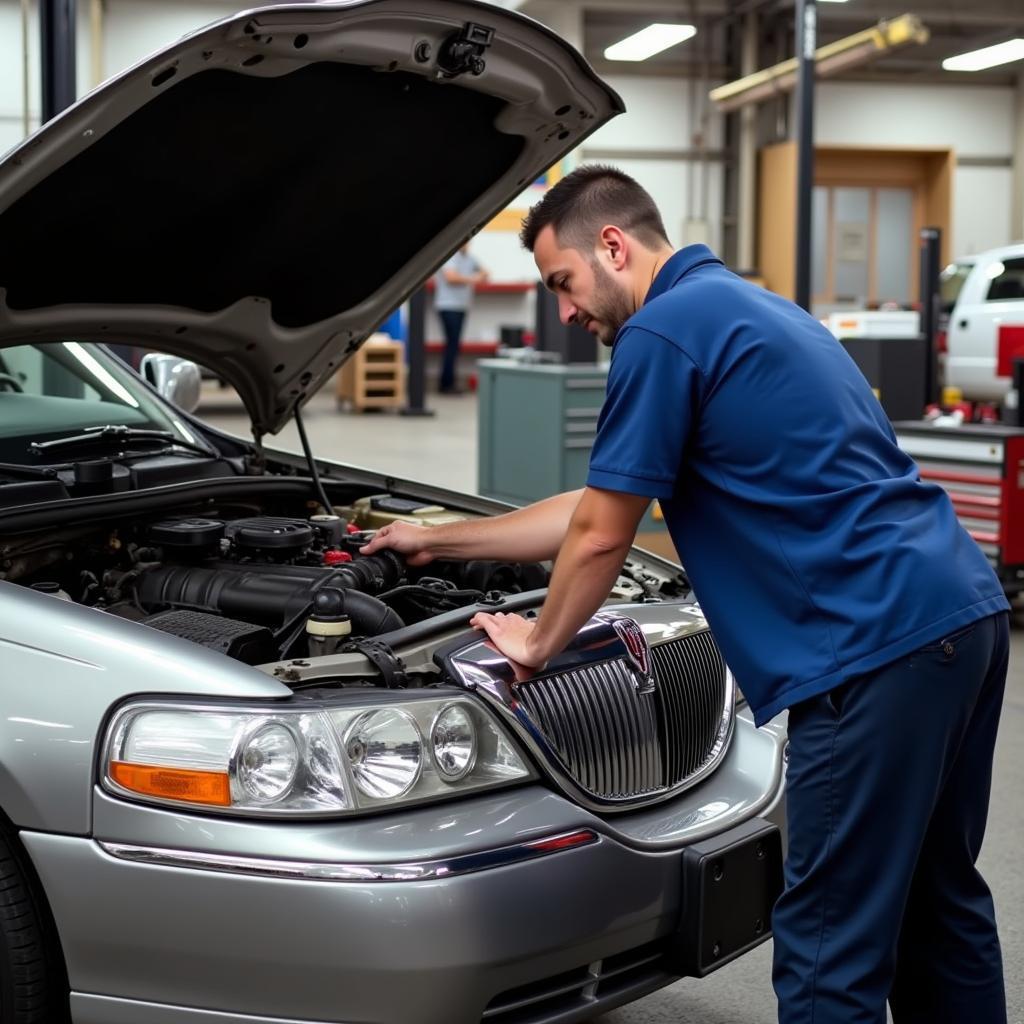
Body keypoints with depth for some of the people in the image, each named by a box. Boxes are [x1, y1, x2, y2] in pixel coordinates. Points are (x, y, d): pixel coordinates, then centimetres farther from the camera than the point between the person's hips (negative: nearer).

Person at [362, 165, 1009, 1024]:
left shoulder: (663, 333, -7)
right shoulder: (738, 309, 24)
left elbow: (601, 536, -3)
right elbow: (602, 511, 28)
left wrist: (539, 642, 16)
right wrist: (437, 541, 33)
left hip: (878, 646, -10)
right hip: (961, 613, 10)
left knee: (830, 946, -1)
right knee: (938, 901, 21)